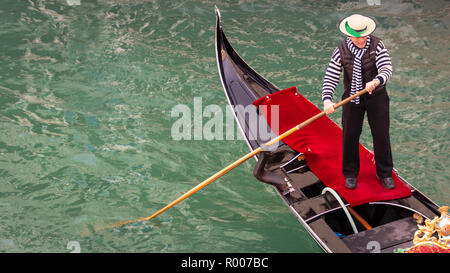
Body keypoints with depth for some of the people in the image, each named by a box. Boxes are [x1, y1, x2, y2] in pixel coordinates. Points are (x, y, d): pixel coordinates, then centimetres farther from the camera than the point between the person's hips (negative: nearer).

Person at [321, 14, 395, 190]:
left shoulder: (377, 45, -13)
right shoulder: (341, 50, -11)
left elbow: (387, 69, -23)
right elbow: (331, 78, -12)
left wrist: (376, 81, -45)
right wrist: (327, 100, -28)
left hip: (376, 96, 0)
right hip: (352, 97, 1)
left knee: (381, 135, 4)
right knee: (350, 135, 3)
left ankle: (385, 173, 21)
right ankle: (350, 174, 22)